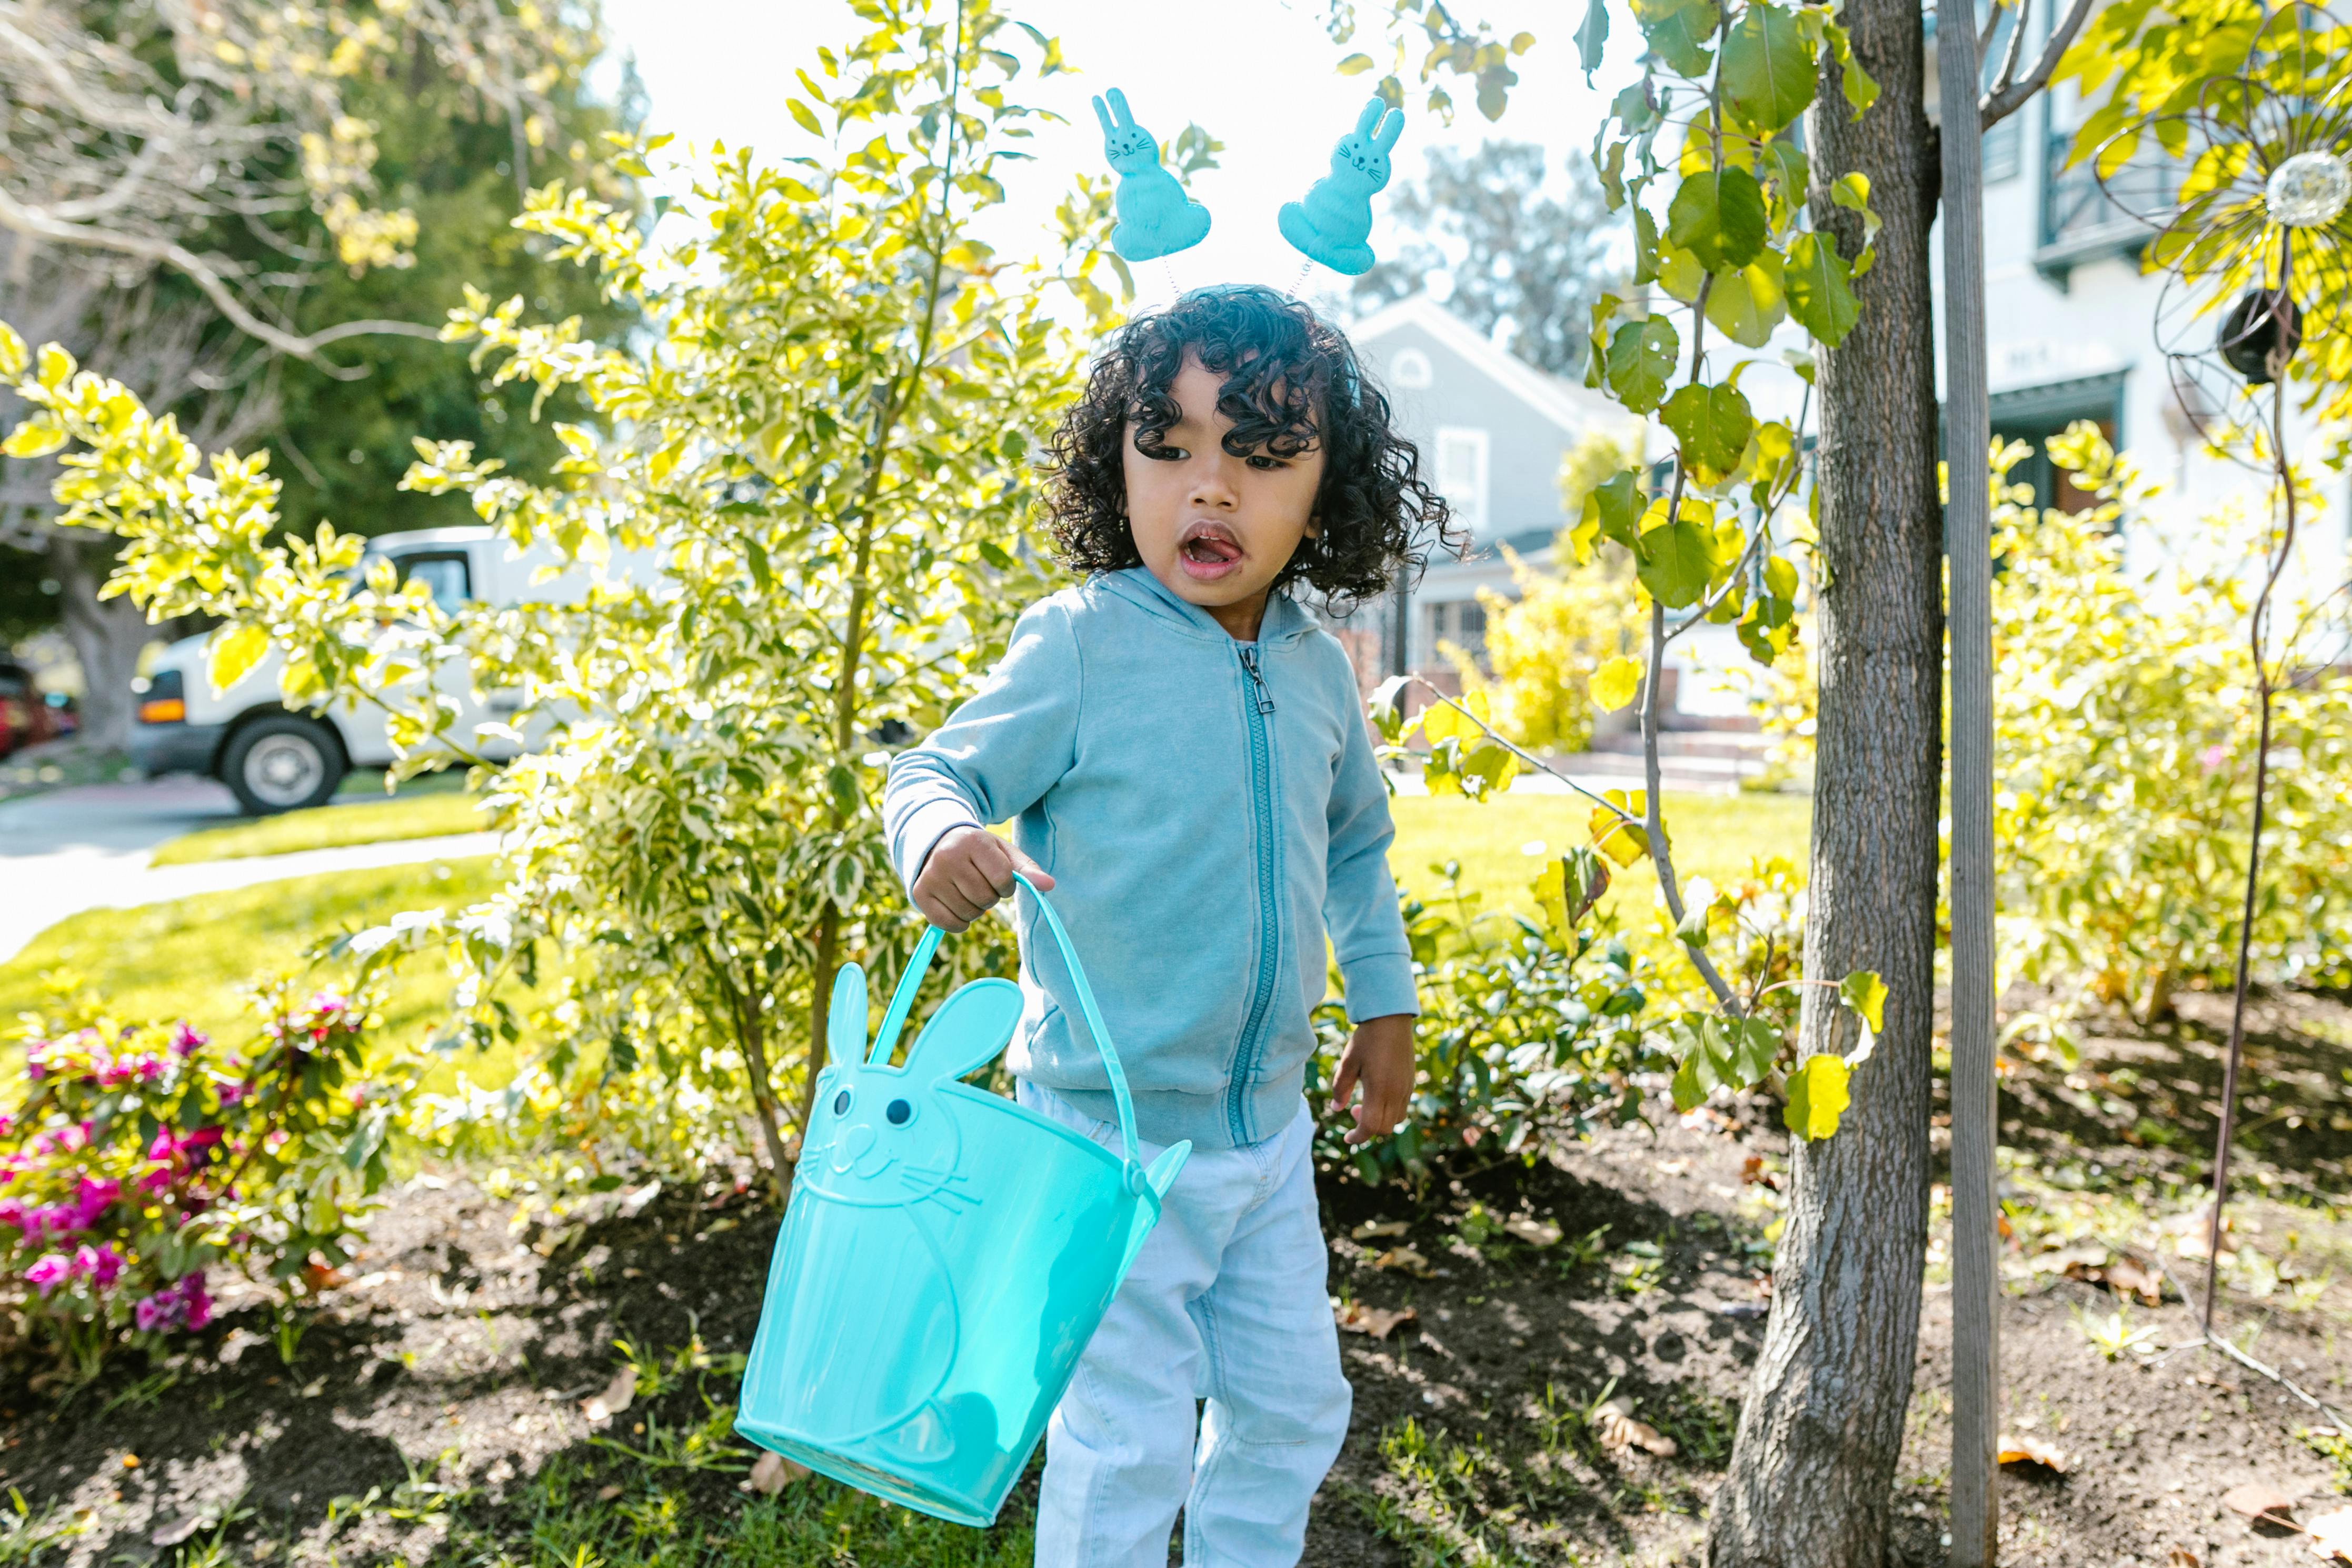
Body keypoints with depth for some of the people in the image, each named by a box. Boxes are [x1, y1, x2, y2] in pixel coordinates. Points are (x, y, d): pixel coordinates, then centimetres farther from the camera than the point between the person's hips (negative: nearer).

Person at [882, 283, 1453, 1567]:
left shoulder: (1317, 666, 0)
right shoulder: (1079, 643, -17)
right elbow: (932, 772, -13)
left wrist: (1383, 1001, 15)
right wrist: (940, 836, -36)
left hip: (1270, 1123, 6)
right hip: (1114, 1131, -6)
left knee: (1294, 1403, 22)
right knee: (1129, 1442, 7)